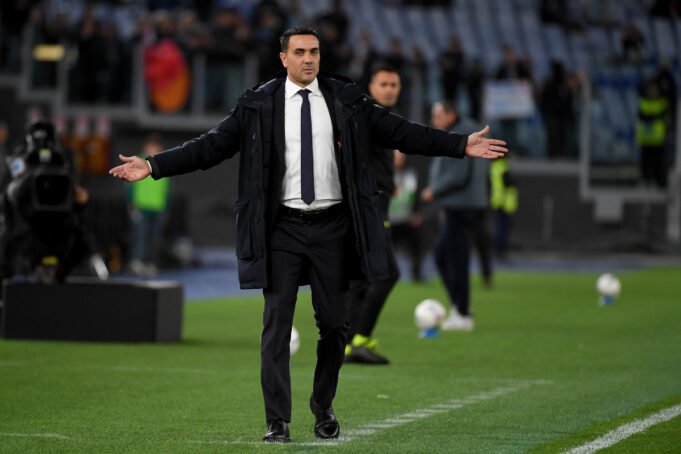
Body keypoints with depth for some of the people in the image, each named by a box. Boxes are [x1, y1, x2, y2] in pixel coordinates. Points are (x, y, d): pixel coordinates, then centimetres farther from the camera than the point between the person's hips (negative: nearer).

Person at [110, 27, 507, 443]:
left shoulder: (347, 100, 4)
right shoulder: (257, 106, 0)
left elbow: (400, 132, 5)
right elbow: (212, 146, -2)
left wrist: (461, 145, 1)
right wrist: (154, 167, -10)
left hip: (332, 226, 2)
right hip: (283, 227, -1)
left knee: (334, 324, 8)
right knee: (277, 324, -3)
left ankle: (324, 409, 28)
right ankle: (278, 422, 0)